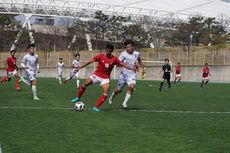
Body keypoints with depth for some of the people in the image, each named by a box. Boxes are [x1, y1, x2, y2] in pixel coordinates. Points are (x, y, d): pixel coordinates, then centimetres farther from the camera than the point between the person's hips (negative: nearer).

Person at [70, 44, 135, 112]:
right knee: (85, 83, -15)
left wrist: (131, 68, -12)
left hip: (105, 78, 0)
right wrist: (80, 67, -10)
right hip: (96, 75, 0)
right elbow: (90, 61, -9)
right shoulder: (101, 56, -10)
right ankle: (78, 98, 9)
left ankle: (96, 107, -13)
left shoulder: (114, 59, -7)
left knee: (106, 92, -18)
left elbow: (122, 64, -1)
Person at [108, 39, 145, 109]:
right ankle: (113, 95, 47)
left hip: (132, 74, 1)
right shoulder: (123, 54, -11)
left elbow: (139, 61, 22)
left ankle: (125, 103, -15)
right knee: (119, 90, 10)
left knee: (131, 87, -26)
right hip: (124, 74, -1)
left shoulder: (136, 54, 1)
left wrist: (143, 68, 18)